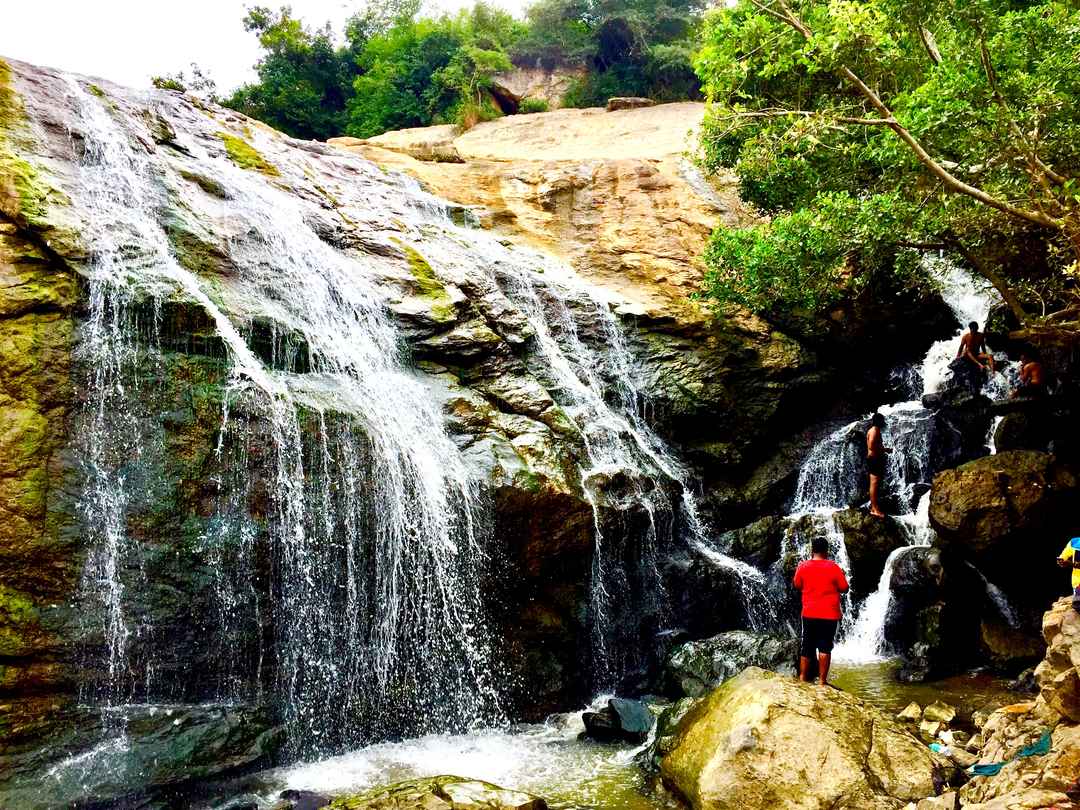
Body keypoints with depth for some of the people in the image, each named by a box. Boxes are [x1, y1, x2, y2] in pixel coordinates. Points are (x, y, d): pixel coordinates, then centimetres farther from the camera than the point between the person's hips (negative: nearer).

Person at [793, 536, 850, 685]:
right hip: (829, 615, -2)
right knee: (825, 647, 2)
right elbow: (844, 589, -2)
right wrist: (842, 576, 15)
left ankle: (803, 678, 16)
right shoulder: (833, 567, -8)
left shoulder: (802, 567, -2)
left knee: (807, 646, 11)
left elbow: (797, 586, 11)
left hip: (809, 614, 2)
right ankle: (822, 680, 3)